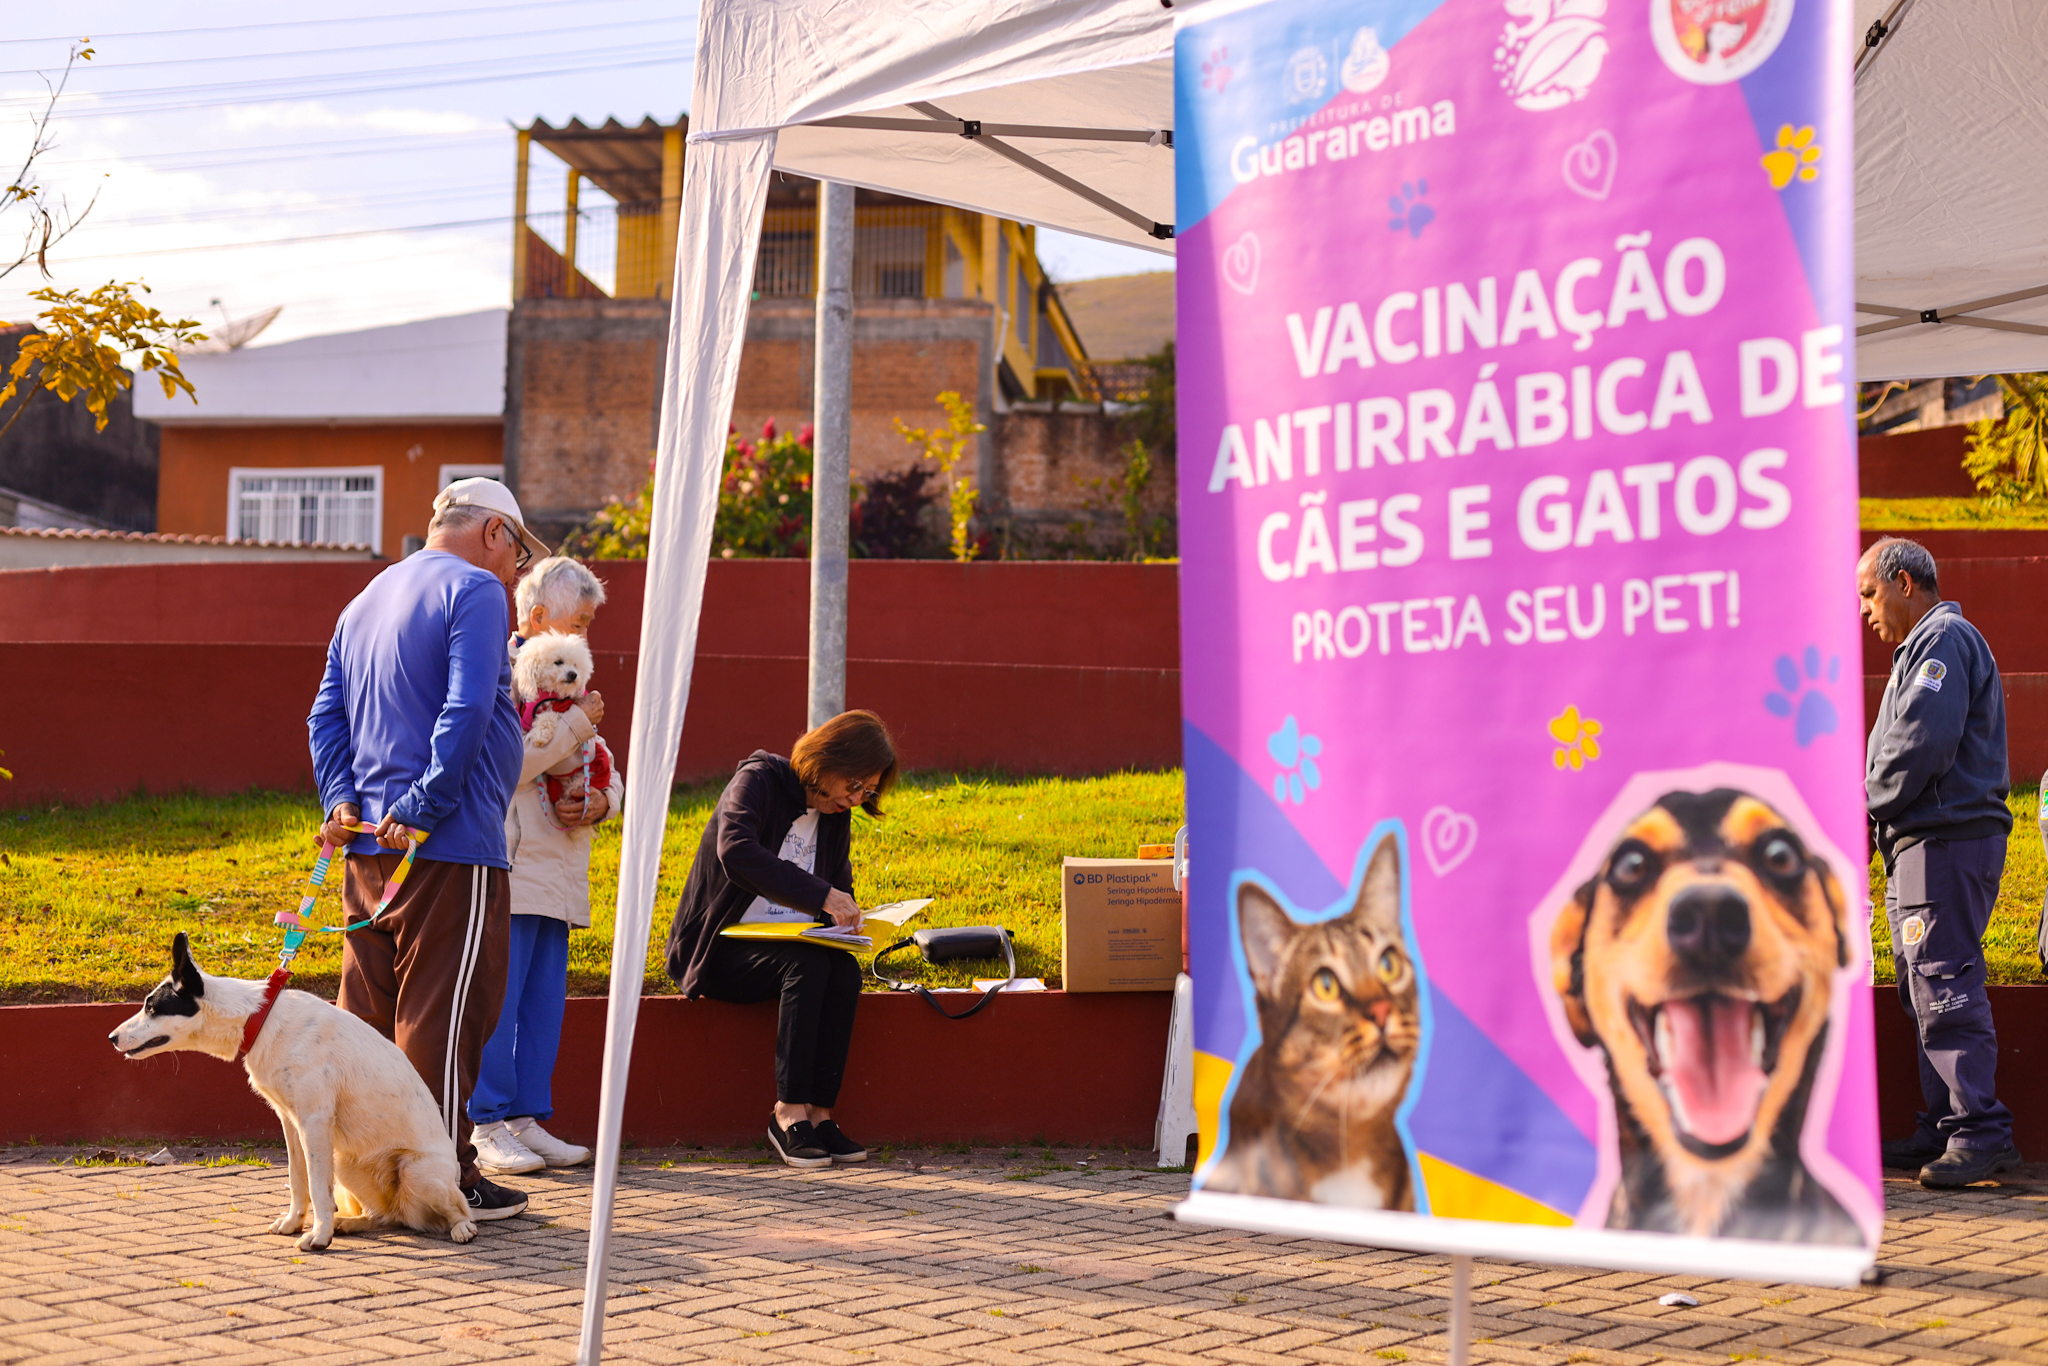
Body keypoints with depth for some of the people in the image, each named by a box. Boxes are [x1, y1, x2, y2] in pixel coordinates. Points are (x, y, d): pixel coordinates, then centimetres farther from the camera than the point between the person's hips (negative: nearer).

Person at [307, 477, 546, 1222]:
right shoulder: (474, 590, -6)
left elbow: (326, 714, 14)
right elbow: (465, 712, -19)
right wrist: (423, 809, -17)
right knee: (442, 1012, -4)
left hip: (369, 845, 8)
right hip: (449, 849, -8)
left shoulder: (365, 600, 21)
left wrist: (341, 798, 3)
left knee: (369, 1012, 11)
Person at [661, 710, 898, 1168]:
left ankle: (819, 1110, -26)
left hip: (786, 950, 6)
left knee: (844, 970, -26)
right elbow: (736, 852, -32)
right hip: (721, 950, -6)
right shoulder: (758, 780, -13)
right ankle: (790, 1110, -29)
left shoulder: (836, 816, 9)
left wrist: (847, 916, -6)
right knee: (808, 965, -33)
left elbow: (840, 886, 19)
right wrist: (821, 895, -38)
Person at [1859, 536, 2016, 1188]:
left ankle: (1982, 1132, -11)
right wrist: (1875, 814, 11)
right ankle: (1946, 1127, 15)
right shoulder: (1923, 646, 24)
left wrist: (1869, 808, -8)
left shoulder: (1943, 640, -9)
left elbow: (1922, 744, -20)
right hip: (1923, 841, 11)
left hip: (1947, 840, -11)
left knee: (1946, 986, -12)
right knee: (1928, 991, 11)